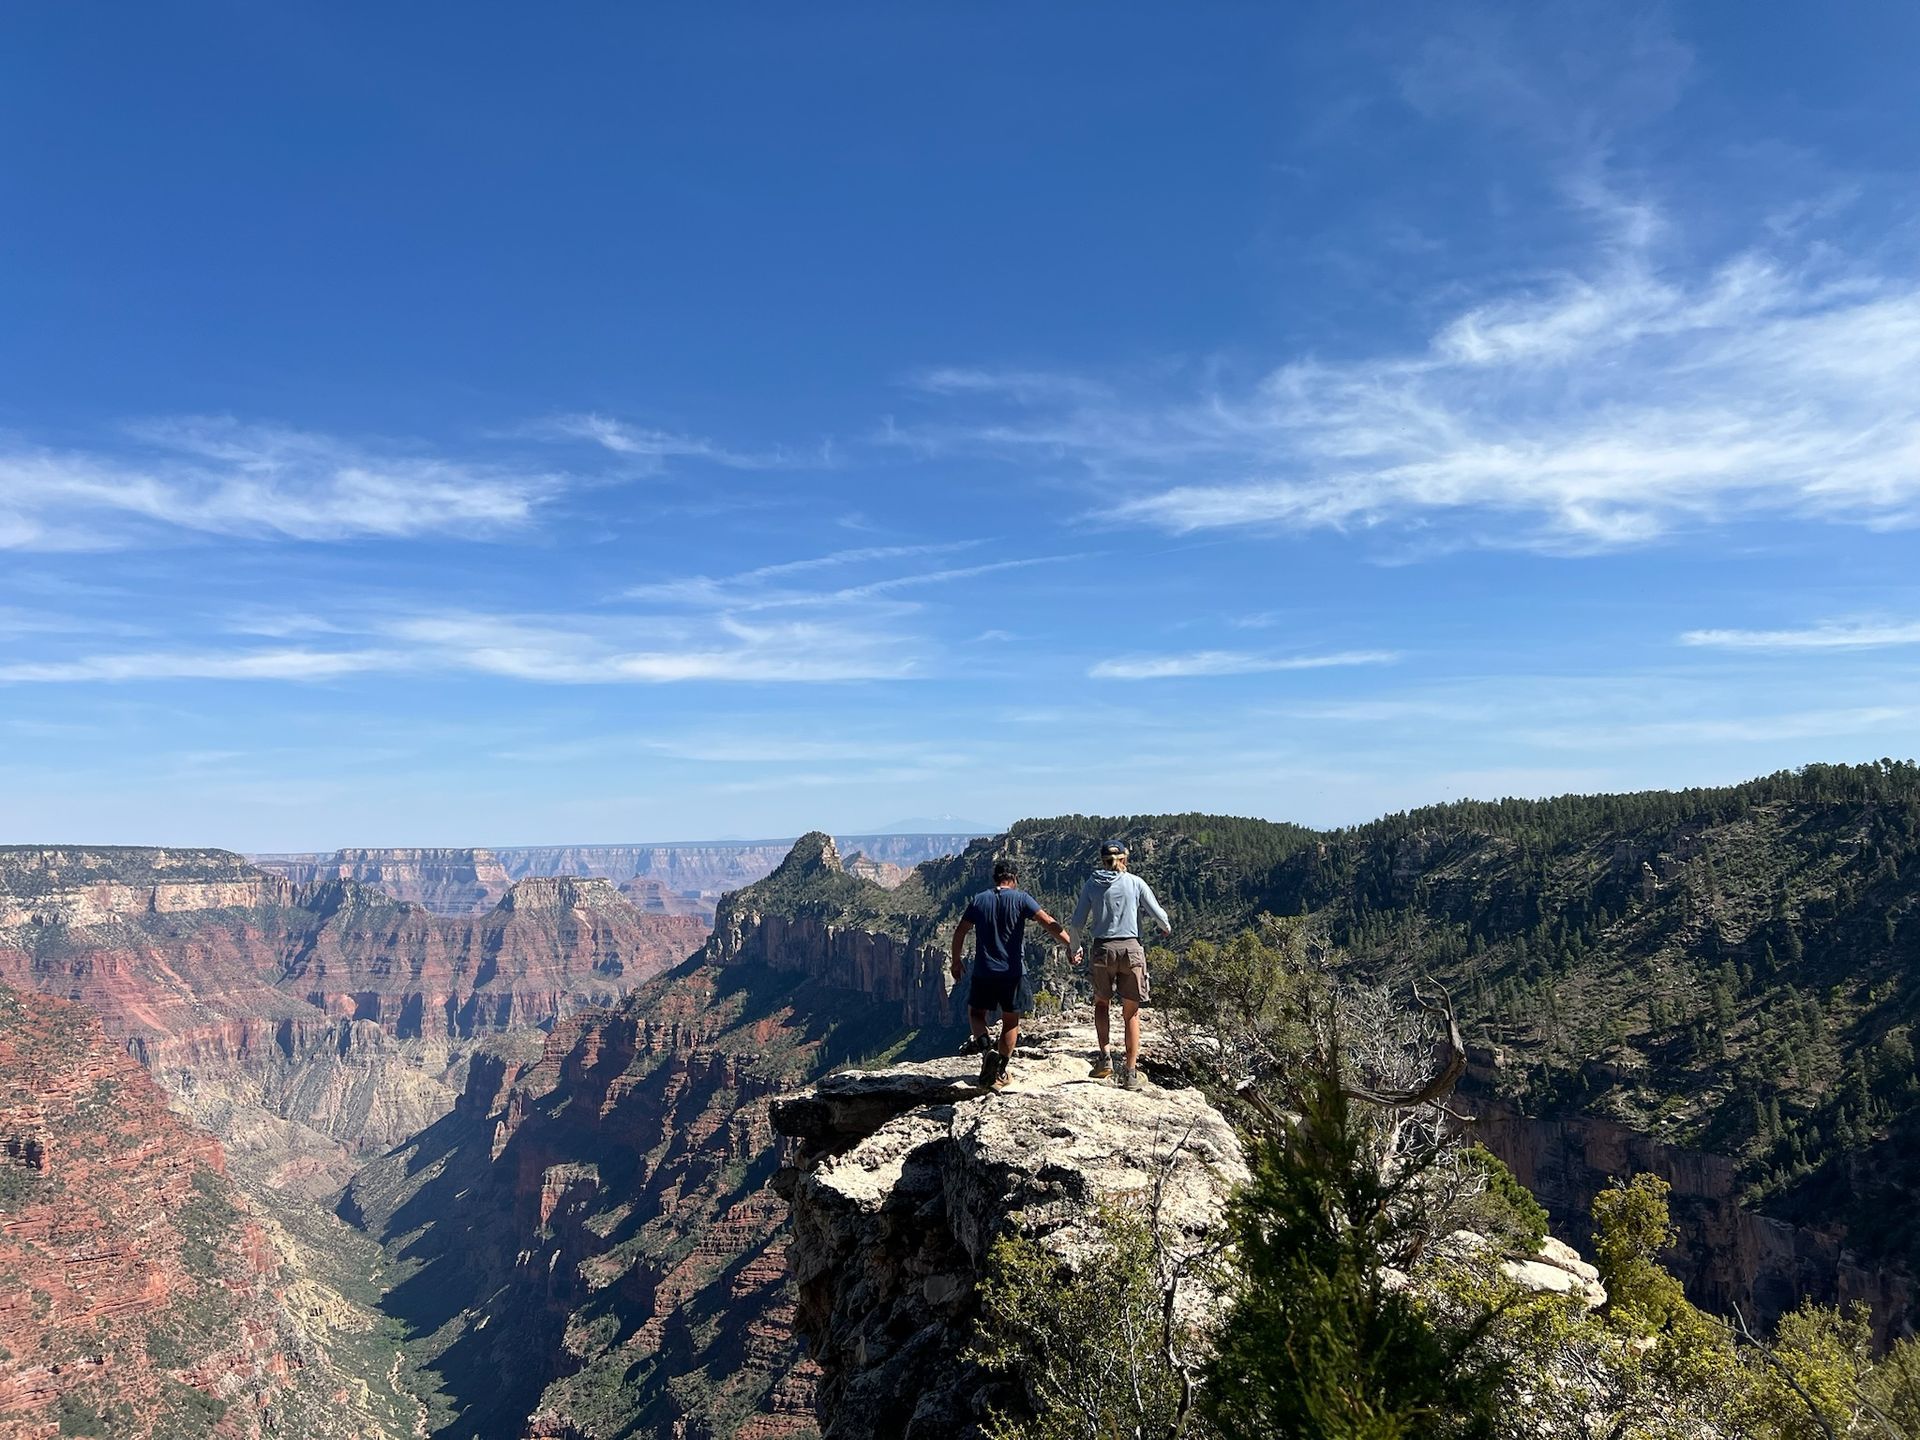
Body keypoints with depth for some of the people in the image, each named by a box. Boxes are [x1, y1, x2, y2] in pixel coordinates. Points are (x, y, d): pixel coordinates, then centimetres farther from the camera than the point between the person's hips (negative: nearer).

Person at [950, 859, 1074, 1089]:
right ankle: (999, 1072, 11)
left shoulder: (979, 900, 4)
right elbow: (1049, 923, -13)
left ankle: (985, 1048, -11)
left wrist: (957, 961, 19)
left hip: (983, 972, 1)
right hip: (1012, 973, -1)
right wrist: (1071, 945, -14)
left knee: (976, 1013, 17)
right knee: (1011, 1021, 12)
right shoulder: (1021, 899, -3)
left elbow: (960, 932, 7)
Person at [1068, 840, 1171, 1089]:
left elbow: (1077, 922, 3)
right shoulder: (1135, 882, 0)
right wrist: (1167, 927, 27)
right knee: (1131, 1013, 7)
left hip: (1102, 949, 1)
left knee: (1101, 1003, 22)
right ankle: (1130, 1072, 5)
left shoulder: (1091, 884, 3)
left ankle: (1104, 1057, 8)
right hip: (1131, 948, -1)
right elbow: (1157, 912, 4)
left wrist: (1074, 949, 19)